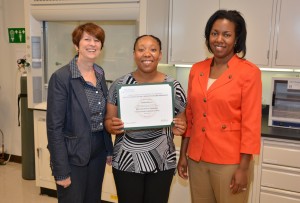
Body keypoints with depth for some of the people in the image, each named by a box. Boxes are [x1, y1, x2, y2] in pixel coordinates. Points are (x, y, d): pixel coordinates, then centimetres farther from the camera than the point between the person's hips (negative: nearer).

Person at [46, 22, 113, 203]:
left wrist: (109, 149, 10)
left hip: (98, 153, 6)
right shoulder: (61, 77, -16)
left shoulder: (100, 74, 4)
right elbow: (54, 127, -17)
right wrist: (61, 170, -17)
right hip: (73, 156, -6)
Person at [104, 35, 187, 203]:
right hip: (126, 162, 0)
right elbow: (108, 119, 2)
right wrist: (112, 126, -20)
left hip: (162, 162, 1)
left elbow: (182, 123, 5)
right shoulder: (119, 85, -4)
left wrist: (179, 128, -16)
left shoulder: (174, 86, -3)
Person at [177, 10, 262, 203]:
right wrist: (183, 154, 9)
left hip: (230, 161, -4)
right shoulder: (197, 70, 4)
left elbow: (251, 124, -11)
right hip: (197, 158, 5)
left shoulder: (249, 72, -10)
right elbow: (189, 116, 8)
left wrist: (243, 168, -12)